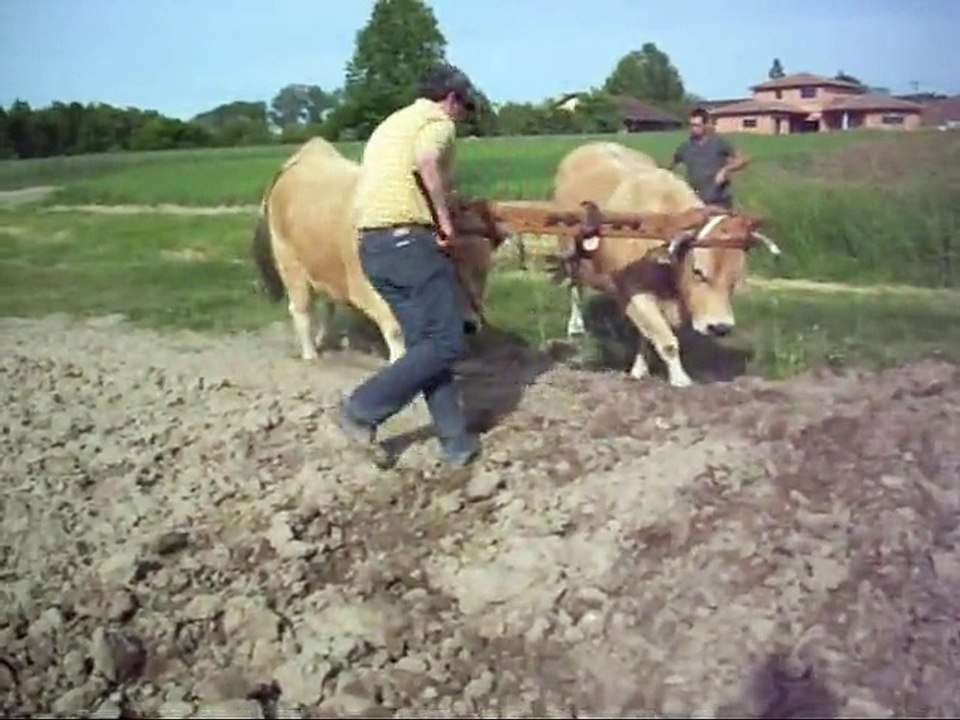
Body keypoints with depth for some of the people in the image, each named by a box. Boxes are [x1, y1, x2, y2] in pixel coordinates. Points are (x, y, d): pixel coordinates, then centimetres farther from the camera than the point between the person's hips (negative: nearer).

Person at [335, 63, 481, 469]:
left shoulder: (392, 122, 27)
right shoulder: (438, 121, 0)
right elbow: (426, 161, -23)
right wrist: (445, 219, -15)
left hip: (373, 245, 9)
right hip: (411, 241, -9)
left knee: (426, 343, 11)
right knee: (446, 342, -4)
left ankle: (455, 443, 12)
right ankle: (362, 410, -6)